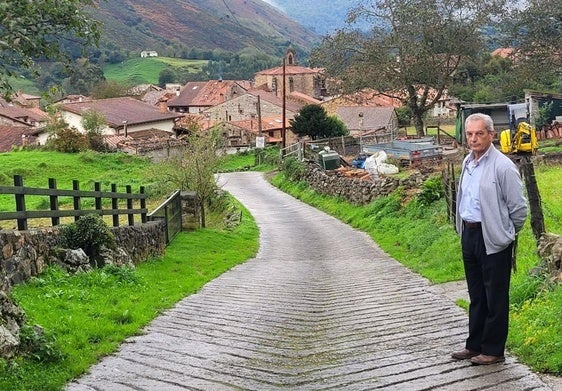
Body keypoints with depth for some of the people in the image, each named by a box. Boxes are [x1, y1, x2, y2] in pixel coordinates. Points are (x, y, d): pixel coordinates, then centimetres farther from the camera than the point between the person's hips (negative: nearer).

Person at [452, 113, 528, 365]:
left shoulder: (503, 166, -16)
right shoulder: (468, 162, 9)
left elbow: (519, 207, -12)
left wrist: (508, 233, -1)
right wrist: (464, 228, 17)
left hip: (493, 239, -8)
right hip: (469, 234, 8)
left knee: (495, 297, 4)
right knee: (476, 295, 17)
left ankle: (493, 350, 15)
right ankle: (475, 345, 28)